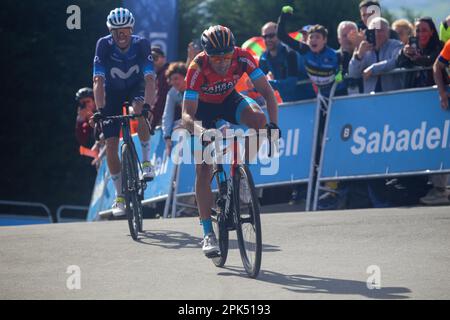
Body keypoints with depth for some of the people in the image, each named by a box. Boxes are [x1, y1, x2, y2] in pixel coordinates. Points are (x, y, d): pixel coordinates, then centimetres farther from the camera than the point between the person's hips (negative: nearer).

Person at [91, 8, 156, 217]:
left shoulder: (141, 44, -28)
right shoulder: (104, 45, -27)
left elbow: (150, 78, -35)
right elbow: (98, 81, -32)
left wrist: (148, 105, -50)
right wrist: (100, 110, -43)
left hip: (136, 87, -1)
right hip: (113, 91, 1)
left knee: (139, 109, -36)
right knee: (111, 144, -8)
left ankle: (146, 161, -18)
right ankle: (120, 196, 4)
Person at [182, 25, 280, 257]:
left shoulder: (242, 58, -29)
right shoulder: (197, 68, -34)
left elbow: (267, 92, -26)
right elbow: (187, 115, -36)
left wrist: (274, 124, -41)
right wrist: (201, 132, -56)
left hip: (229, 100, 2)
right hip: (203, 107, -2)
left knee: (258, 118, -31)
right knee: (203, 169, -12)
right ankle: (208, 233, -6)